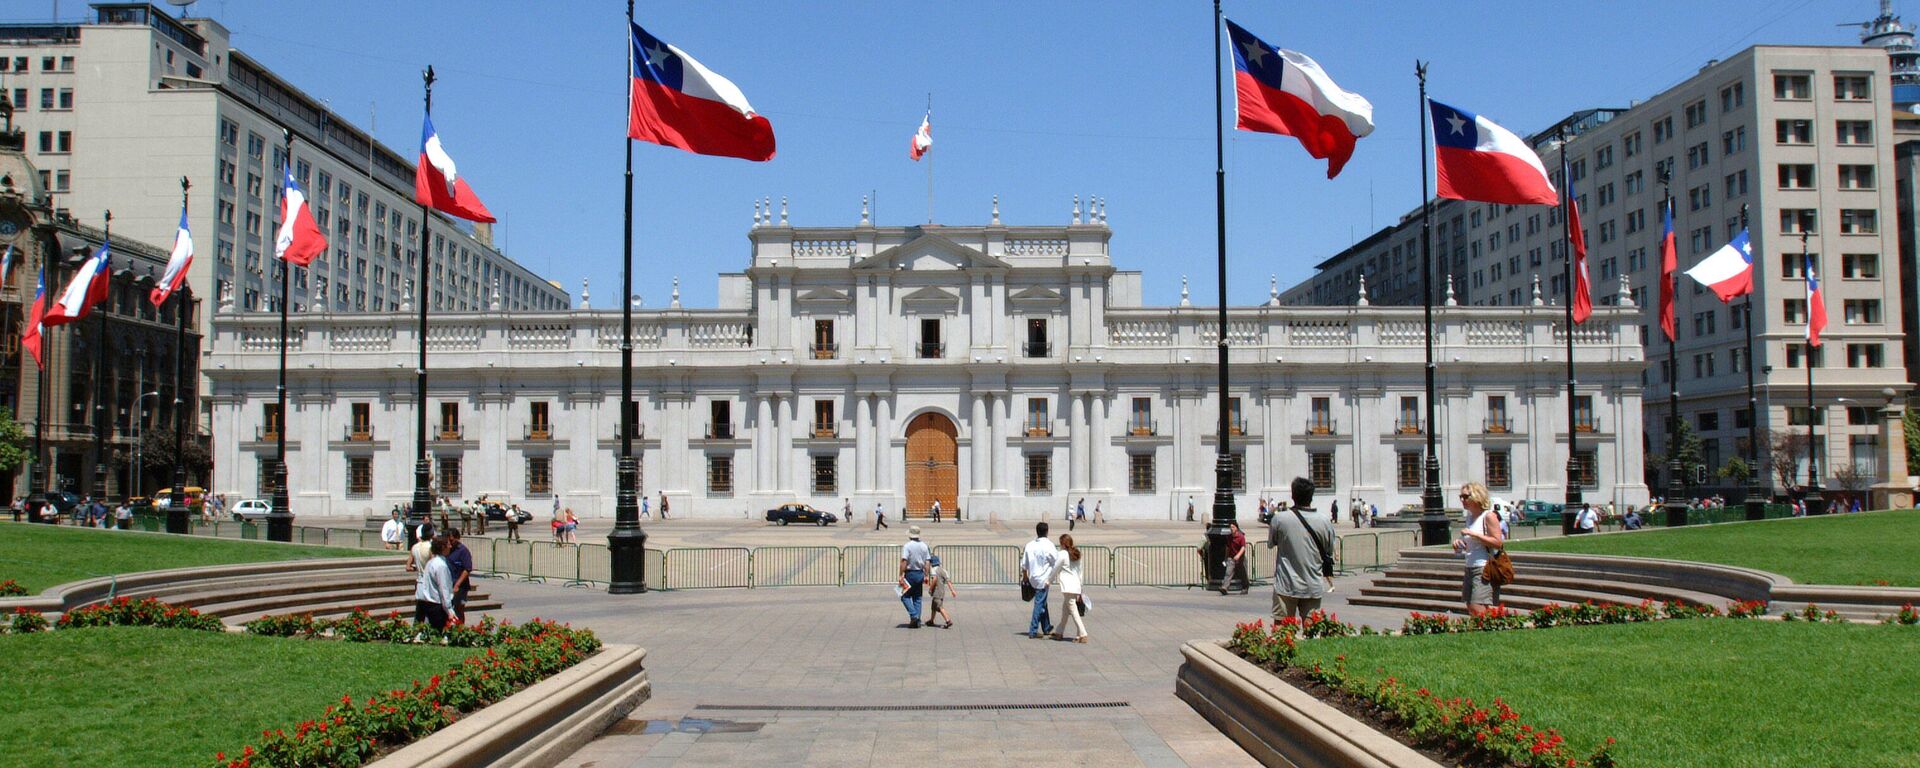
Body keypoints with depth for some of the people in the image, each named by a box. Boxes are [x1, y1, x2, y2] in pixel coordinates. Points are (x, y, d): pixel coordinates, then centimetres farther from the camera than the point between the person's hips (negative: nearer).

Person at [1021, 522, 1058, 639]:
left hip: (1033, 578, 6)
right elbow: (1057, 561, -10)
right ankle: (1033, 631, -3)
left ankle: (1047, 628, 31)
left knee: (1042, 603, 19)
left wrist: (1025, 577, 20)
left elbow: (1024, 564, 8)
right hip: (1044, 579, -6)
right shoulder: (1048, 545, -14)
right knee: (1039, 604, -2)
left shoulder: (1029, 545, 2)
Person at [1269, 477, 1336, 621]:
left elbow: (1270, 543, 7)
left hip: (1286, 586, -2)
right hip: (1313, 586, 2)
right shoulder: (1325, 522, -4)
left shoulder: (1279, 518, -9)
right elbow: (1329, 552, 8)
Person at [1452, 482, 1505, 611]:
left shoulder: (1488, 516, -9)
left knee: (1477, 607, -18)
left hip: (1484, 568, -9)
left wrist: (1474, 534, -20)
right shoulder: (1469, 516, 15)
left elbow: (1498, 543, -17)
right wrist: (1458, 543, 6)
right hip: (1470, 567, 9)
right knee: (1470, 608, 7)